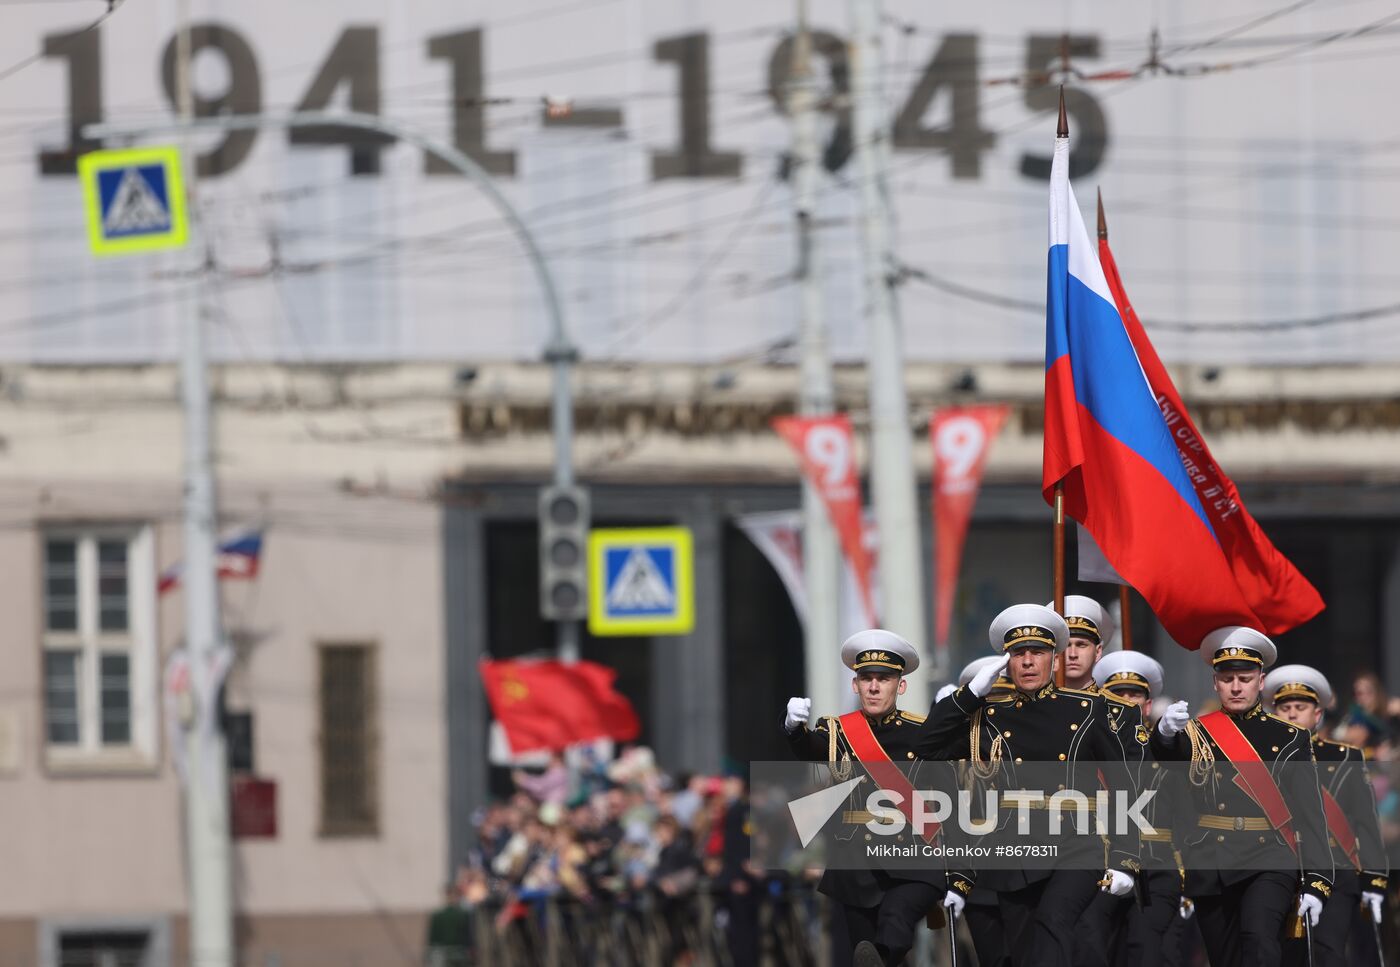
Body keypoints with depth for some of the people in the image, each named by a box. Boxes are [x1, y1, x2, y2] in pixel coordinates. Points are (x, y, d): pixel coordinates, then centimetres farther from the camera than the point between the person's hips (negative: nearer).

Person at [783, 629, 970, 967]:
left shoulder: (925, 735, 4)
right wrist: (795, 727, -42)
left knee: (895, 918, -31)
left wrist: (958, 881, -2)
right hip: (857, 872, 2)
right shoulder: (837, 731, 8)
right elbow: (809, 751, -16)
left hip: (916, 871, -2)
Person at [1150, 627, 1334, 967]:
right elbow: (1167, 755, -13)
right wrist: (1166, 732, -38)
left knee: (1259, 937, -26)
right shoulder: (1197, 733, 9)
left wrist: (1315, 882, -7)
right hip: (1212, 868, 2)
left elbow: (1309, 812, 2)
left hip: (1269, 861, -2)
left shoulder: (1290, 738, 6)